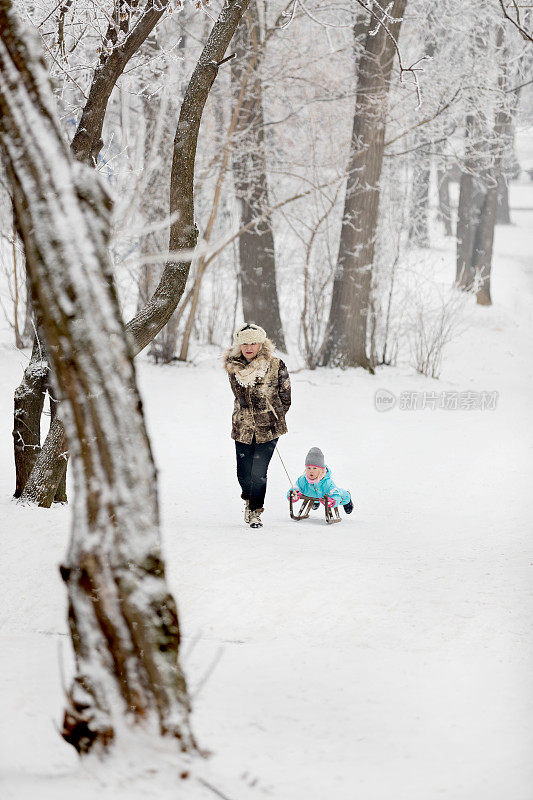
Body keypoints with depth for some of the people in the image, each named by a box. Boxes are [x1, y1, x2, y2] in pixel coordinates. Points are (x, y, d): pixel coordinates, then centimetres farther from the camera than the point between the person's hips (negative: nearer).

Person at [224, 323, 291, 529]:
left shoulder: (275, 366, -8)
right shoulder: (233, 367, 1)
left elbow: (285, 396, 3)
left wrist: (275, 417, 6)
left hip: (268, 428, -3)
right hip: (242, 427, 3)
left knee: (259, 472, -8)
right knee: (243, 473, 6)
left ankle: (255, 512, 7)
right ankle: (249, 499, 37)